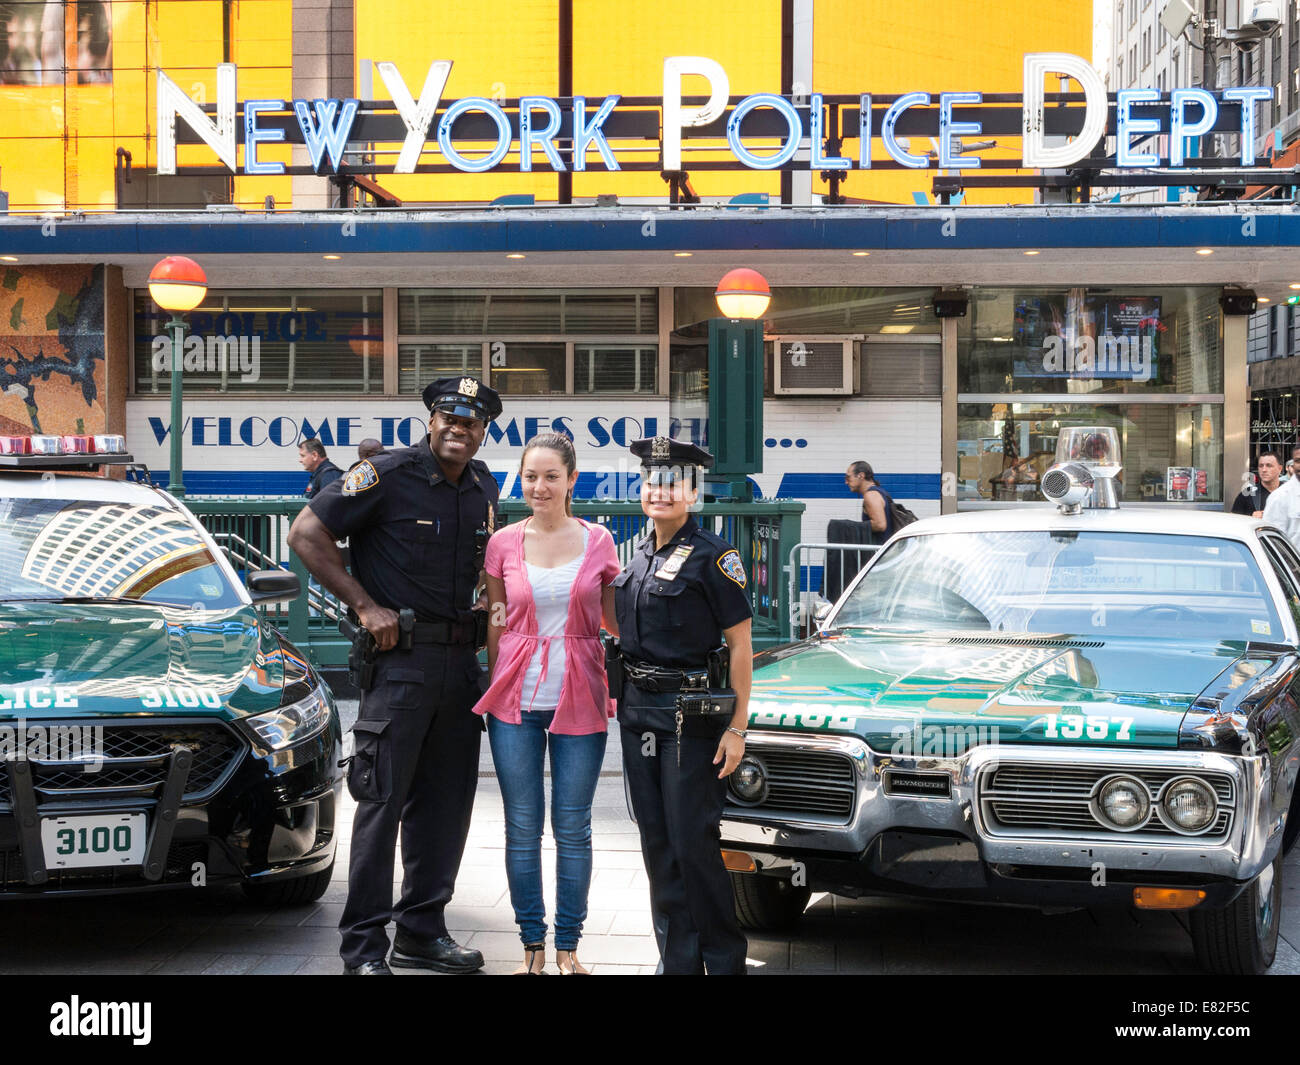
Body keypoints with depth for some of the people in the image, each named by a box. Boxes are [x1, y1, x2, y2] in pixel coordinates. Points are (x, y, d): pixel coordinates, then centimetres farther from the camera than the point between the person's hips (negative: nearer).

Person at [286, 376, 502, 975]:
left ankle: (421, 931, 21)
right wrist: (364, 604, -13)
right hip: (398, 660, -7)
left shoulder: (483, 487, 11)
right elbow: (307, 533, -10)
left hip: (460, 660, 7)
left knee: (446, 804, 11)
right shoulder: (390, 475, -9)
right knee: (382, 802, -5)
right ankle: (364, 948, 0)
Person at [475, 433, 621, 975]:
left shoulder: (598, 541, 3)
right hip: (515, 699, 1)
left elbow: (617, 620, 9)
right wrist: (494, 690, 5)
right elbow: (496, 626, 10)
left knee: (572, 828, 4)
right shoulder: (504, 543, 4)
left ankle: (568, 947, 15)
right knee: (523, 827, 5)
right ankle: (532, 946, 16)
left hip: (579, 700, 0)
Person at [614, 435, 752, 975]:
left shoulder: (712, 555, -9)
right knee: (657, 843, 9)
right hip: (638, 712, 7)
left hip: (691, 714, -7)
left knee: (692, 841, -6)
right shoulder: (640, 555, 11)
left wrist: (736, 728, -15)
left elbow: (740, 643, -11)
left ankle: (724, 958, 7)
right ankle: (678, 959, 17)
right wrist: (620, 693, 14)